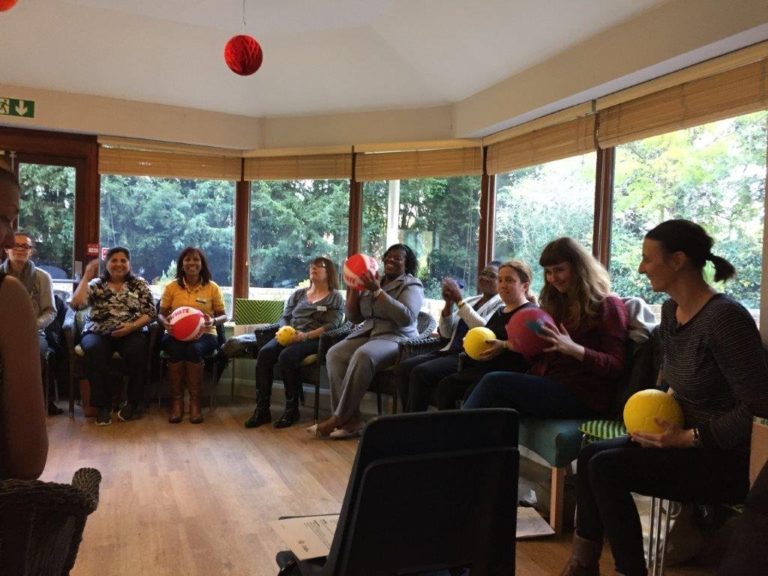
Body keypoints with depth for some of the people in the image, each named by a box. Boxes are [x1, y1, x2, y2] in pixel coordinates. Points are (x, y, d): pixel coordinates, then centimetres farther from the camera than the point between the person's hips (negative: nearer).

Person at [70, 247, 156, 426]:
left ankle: (132, 402, -15)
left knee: (137, 351, -34)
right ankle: (102, 405, -24)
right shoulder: (96, 284, 10)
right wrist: (86, 276, -3)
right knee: (94, 350, -35)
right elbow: (76, 304, -7)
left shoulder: (140, 284, 10)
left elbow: (150, 313, 3)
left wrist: (132, 326, -14)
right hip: (98, 333, 1)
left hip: (132, 332, 0)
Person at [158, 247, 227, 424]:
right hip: (175, 334, 1)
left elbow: (223, 316, 7)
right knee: (176, 349, -34)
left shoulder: (212, 287, 4)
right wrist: (165, 322, -13)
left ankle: (195, 401, -23)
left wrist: (213, 321, -16)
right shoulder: (171, 287, 6)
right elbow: (161, 313, 11)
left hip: (204, 334, -1)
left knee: (194, 349, -35)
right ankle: (176, 400, -21)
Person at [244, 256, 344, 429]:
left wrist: (306, 336, -19)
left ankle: (292, 409, -21)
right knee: (264, 353, -26)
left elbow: (332, 325, -5)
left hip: (314, 340, -5)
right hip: (288, 336, 5)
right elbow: (284, 317, 18)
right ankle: (262, 409, -23)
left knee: (287, 356, -34)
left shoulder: (335, 297, 8)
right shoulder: (298, 294, 25)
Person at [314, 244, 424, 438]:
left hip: (396, 338, -6)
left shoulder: (411, 285, 0)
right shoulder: (373, 282, 16)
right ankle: (352, 417, -26)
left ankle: (340, 417, -27)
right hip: (366, 333, 6)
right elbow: (353, 317, 16)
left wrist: (378, 291, -20)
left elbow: (406, 317, -19)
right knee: (334, 354, -22)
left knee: (363, 356, -36)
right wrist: (354, 288, 1)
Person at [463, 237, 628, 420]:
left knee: (494, 382, -24)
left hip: (581, 396, -6)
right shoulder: (557, 304, 22)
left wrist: (573, 349, -23)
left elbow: (617, 366, -8)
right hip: (546, 386, 6)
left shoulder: (607, 305, 2)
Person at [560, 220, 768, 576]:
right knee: (591, 455, -3)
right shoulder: (670, 310, 5)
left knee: (605, 468, -18)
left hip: (727, 458, -9)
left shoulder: (725, 317, -22)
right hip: (688, 441, 9)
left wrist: (688, 438, -21)